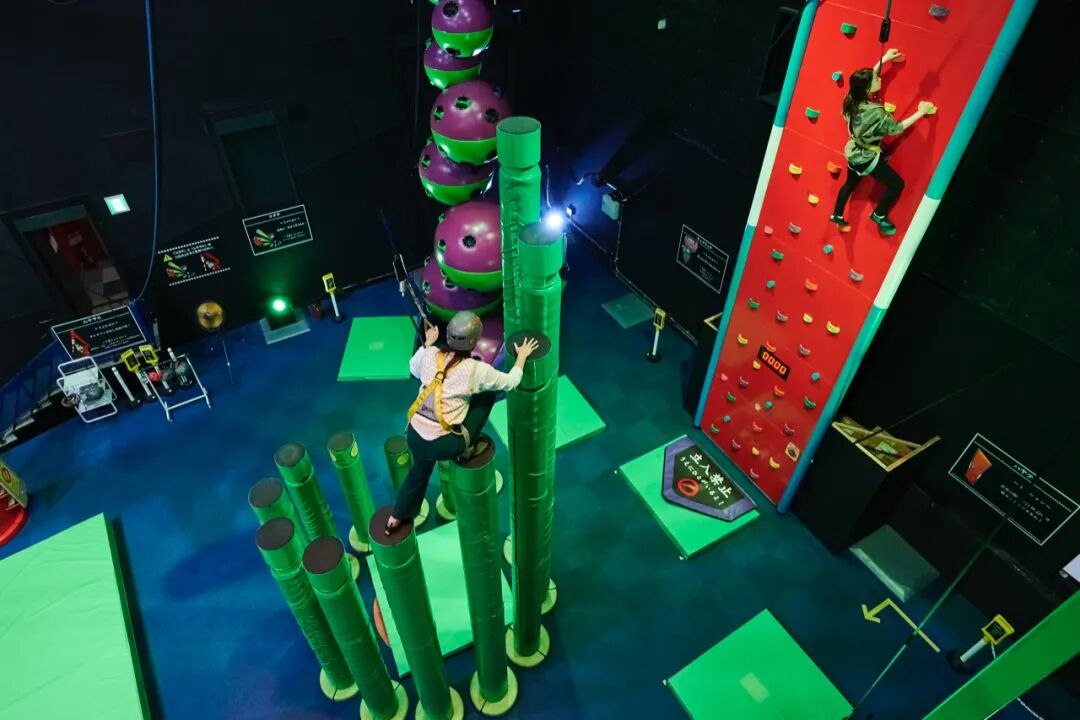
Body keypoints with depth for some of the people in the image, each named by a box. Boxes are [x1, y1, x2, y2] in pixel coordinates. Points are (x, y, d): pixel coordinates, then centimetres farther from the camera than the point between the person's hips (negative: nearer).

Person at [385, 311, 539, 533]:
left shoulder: (430, 354, 0)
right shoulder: (476, 370, -11)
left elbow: (414, 369, 24)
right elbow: (511, 382, 5)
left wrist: (427, 343, 36)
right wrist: (522, 356, 21)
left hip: (414, 436, 5)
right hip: (443, 446, -5)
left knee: (420, 470, 37)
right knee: (487, 396, 10)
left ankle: (397, 517, 46)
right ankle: (466, 450, 20)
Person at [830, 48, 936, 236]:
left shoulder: (853, 100, -12)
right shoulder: (876, 112, -32)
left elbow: (868, 77, 8)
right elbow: (897, 128, -19)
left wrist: (884, 59, 9)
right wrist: (920, 112, -13)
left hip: (853, 153, 7)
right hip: (867, 158, -7)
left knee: (851, 183, 30)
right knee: (897, 184, 7)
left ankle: (837, 215, 43)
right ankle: (879, 215, 22)